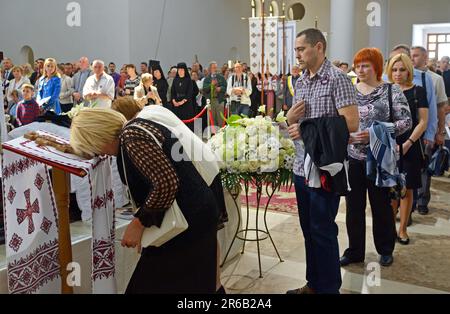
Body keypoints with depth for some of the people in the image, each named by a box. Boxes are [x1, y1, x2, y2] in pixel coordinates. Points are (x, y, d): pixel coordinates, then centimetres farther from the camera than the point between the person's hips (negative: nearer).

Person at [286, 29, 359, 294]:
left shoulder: (337, 79, -11)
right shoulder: (300, 82, 12)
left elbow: (351, 123, -19)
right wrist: (290, 118, -3)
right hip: (302, 167, 8)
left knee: (323, 231, 2)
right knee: (308, 229, 16)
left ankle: (329, 288, 18)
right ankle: (313, 283, 31)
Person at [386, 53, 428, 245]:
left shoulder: (418, 92, 2)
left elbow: (423, 122, -2)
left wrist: (407, 144, -14)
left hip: (410, 147, -1)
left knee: (407, 189, 4)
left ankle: (402, 229, 16)